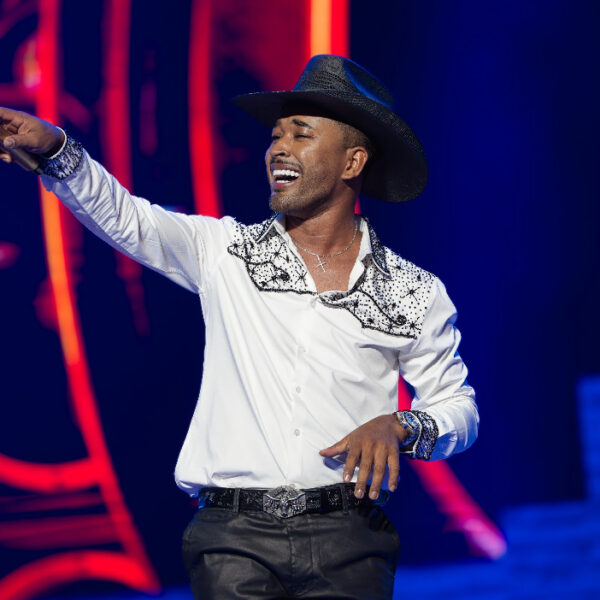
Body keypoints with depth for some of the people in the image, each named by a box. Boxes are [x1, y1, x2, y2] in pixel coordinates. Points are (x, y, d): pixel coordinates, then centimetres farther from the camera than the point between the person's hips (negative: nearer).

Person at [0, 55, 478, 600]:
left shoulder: (414, 294, 6)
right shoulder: (224, 252, 9)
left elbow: (457, 406, 12)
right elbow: (123, 216, -3)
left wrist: (401, 427, -10)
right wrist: (53, 147, -21)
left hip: (344, 545, 0)